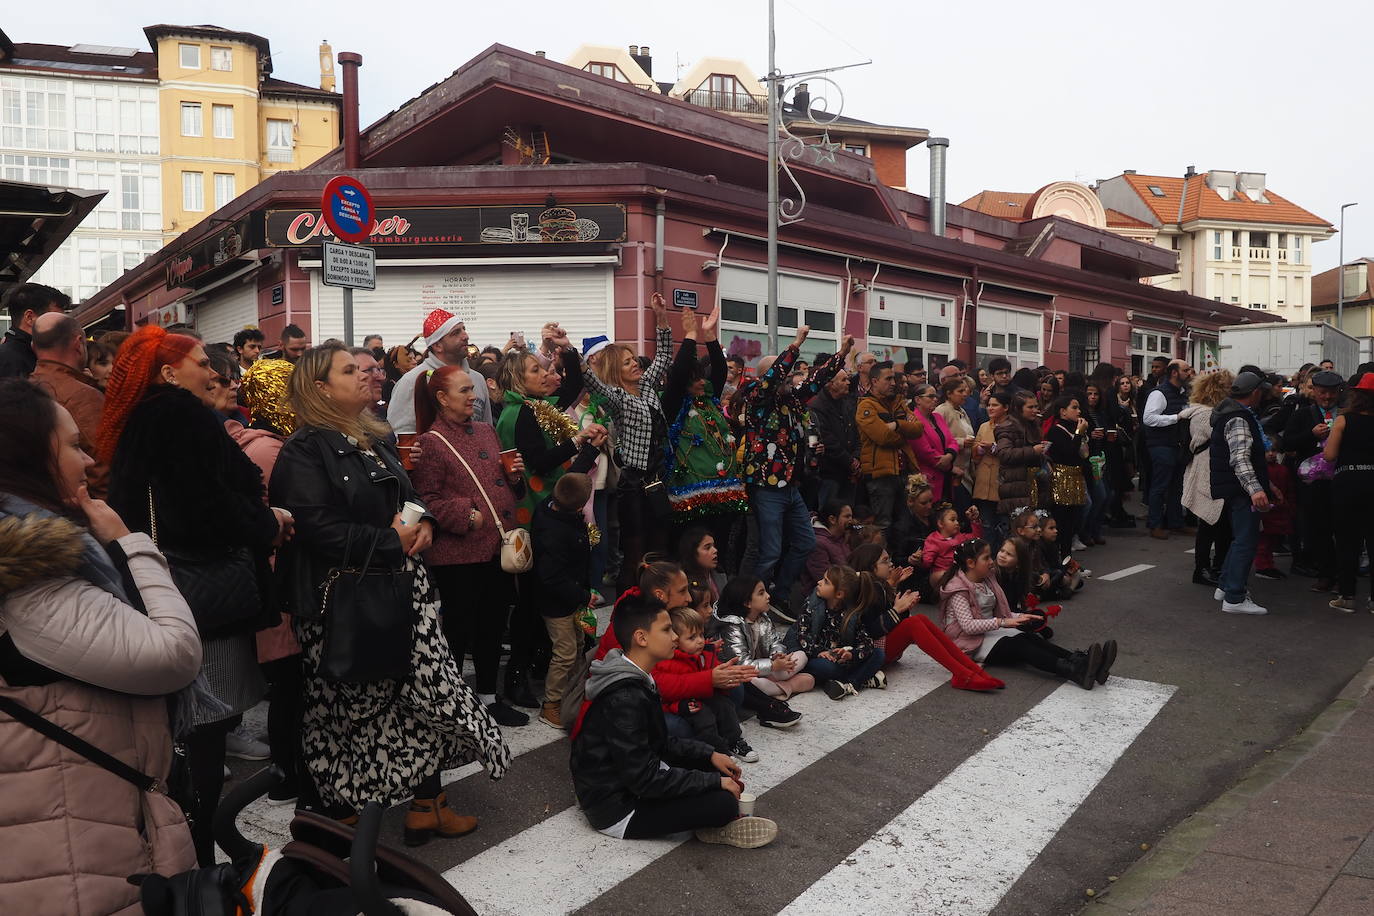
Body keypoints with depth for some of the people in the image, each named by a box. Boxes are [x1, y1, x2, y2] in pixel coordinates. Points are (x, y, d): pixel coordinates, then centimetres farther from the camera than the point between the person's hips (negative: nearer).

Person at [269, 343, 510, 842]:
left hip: (401, 587, 7)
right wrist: (392, 541, -18)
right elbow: (317, 525, -22)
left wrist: (424, 524, 1)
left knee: (425, 689, 6)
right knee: (352, 706, 5)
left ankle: (427, 803, 19)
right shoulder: (304, 450, -11)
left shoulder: (374, 439, 15)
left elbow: (408, 497, 24)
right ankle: (344, 812, 25)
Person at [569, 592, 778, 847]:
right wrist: (714, 781, -19)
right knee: (723, 803, -20)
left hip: (626, 779, 10)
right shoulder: (625, 699, -28)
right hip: (618, 810, -10)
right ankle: (717, 825, 8)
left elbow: (660, 743, 13)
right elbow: (645, 780, -27)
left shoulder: (636, 679, 3)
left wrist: (710, 754, 3)